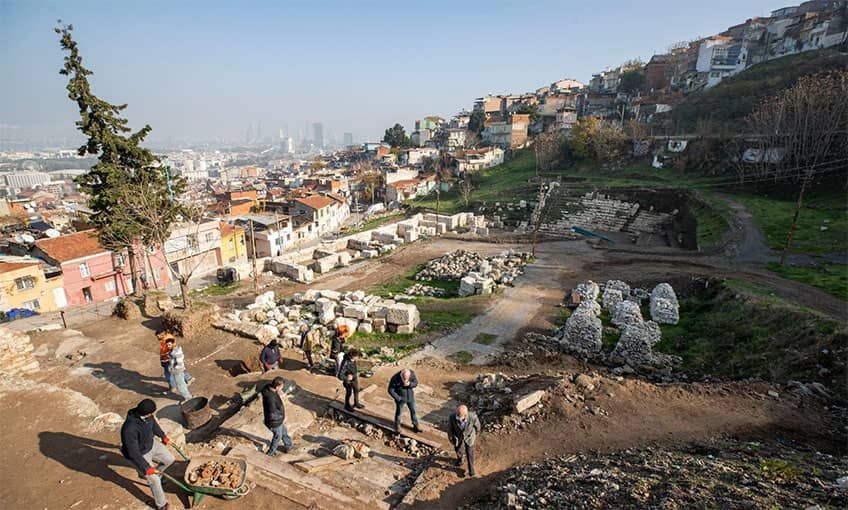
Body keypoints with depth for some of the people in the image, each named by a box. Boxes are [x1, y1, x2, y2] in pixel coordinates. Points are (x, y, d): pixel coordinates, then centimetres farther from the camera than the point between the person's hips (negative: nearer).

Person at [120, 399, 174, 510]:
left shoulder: (147, 416, -20)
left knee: (170, 459, 17)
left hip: (151, 445, 7)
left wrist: (163, 436, 21)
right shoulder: (129, 429, -41)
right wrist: (146, 467, -21)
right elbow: (134, 453, -31)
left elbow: (153, 424, 5)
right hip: (140, 455, -7)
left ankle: (148, 474, 40)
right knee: (154, 480, 2)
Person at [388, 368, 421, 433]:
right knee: (399, 412, 18)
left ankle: (415, 426, 38)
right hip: (400, 397, -3)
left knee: (413, 410, 16)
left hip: (410, 396, 3)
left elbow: (416, 383, -12)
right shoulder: (395, 378, -34)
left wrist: (409, 384, -33)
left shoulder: (412, 373, -25)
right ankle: (397, 426, 45)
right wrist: (399, 398, -25)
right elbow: (390, 391, -23)